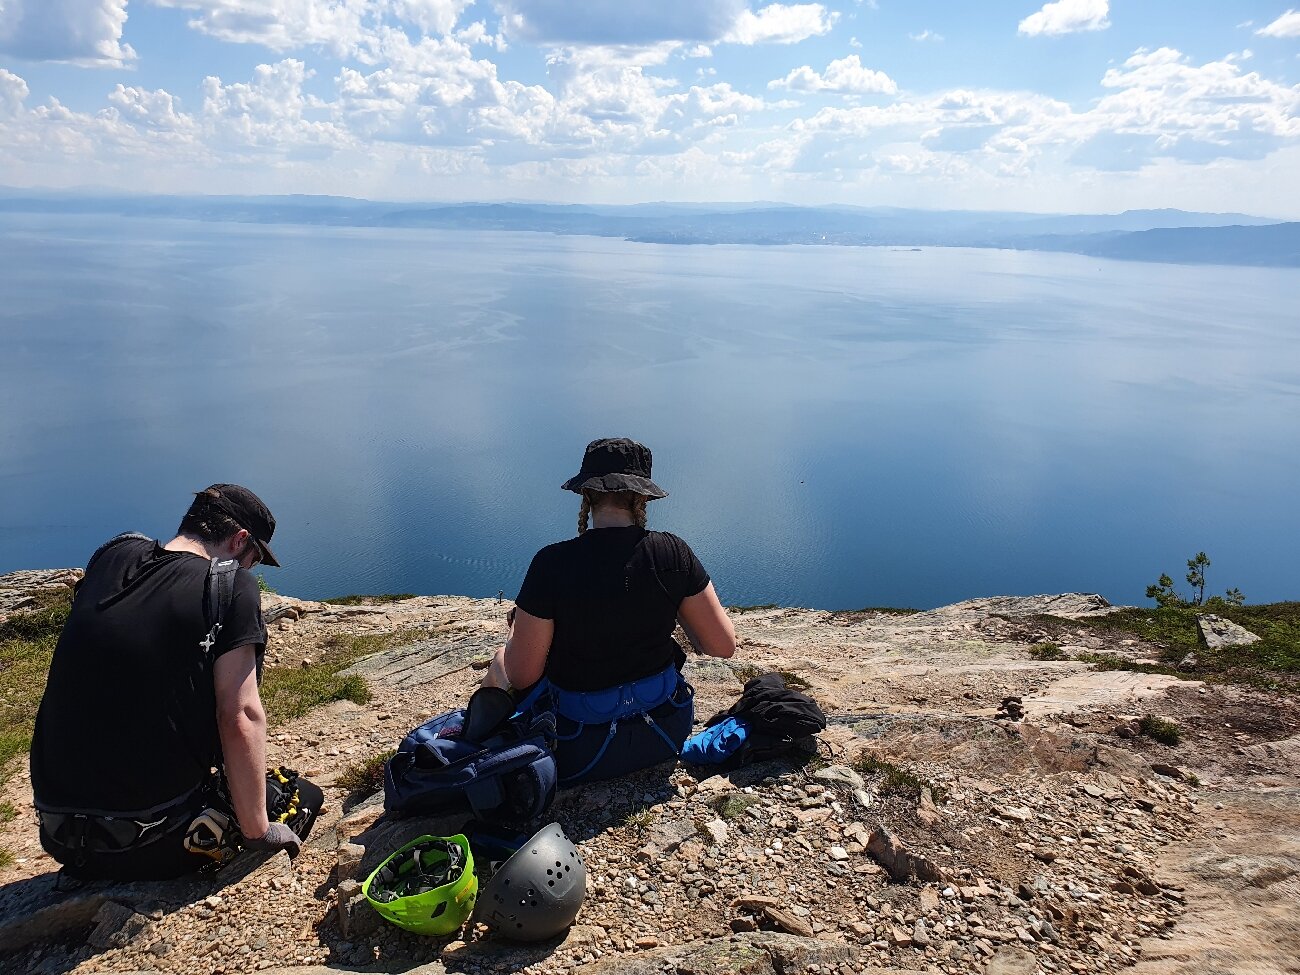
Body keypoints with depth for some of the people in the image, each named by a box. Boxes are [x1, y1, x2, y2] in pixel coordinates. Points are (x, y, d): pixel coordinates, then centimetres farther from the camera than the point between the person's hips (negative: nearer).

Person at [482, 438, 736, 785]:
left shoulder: (552, 564, -23)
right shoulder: (672, 552, -14)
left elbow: (521, 675, -14)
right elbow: (723, 645, -7)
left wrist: (515, 637, 8)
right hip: (667, 734, 3)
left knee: (500, 666, 27)